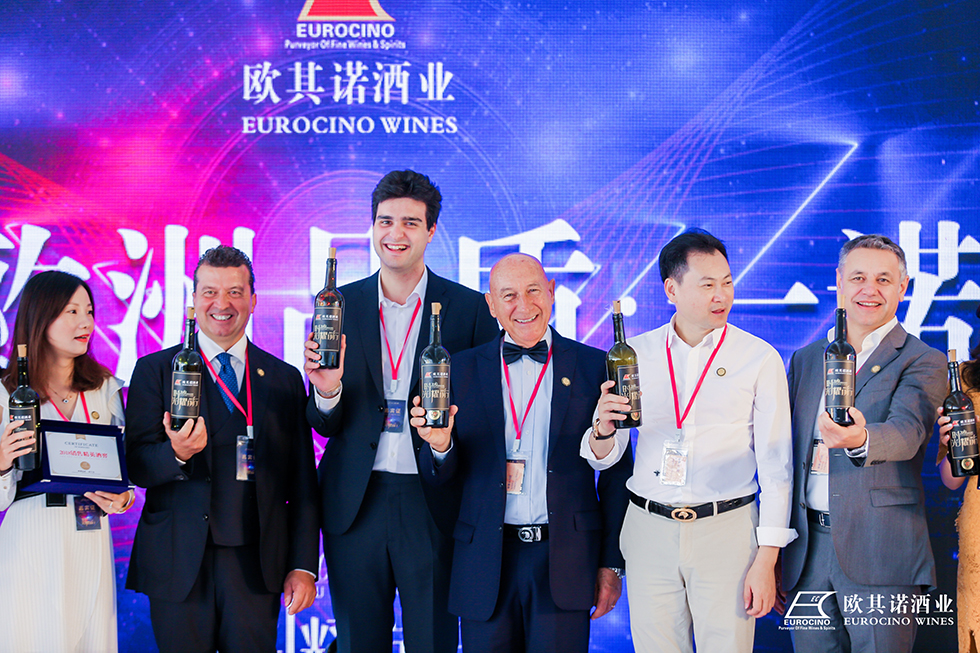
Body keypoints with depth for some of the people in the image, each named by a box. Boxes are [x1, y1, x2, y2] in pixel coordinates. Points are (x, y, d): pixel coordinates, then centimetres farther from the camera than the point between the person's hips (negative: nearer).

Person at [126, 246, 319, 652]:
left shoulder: (285, 379, 8)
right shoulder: (155, 370, 3)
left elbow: (302, 482, 8)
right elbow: (135, 466, -2)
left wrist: (304, 566, 1)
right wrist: (177, 454, -24)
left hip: (256, 566, 1)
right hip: (178, 566, -1)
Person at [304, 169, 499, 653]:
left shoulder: (469, 309, 0)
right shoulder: (338, 306, 6)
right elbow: (326, 426, 7)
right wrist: (328, 392, -14)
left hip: (432, 505, -2)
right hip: (354, 505, 2)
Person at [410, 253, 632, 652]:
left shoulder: (594, 368, 3)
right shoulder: (463, 369, 6)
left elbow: (617, 473, 6)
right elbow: (441, 478, 7)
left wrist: (612, 563, 2)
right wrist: (439, 445, -16)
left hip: (565, 562, -1)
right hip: (485, 565, 1)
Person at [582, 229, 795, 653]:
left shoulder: (760, 359, -1)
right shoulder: (636, 354, 5)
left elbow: (775, 465, -1)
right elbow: (602, 458, 9)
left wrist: (766, 560, -6)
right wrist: (604, 426, -14)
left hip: (727, 529, -2)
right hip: (648, 529, 2)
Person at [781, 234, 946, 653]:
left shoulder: (923, 363, -1)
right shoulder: (805, 360, 14)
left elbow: (906, 430, -20)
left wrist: (860, 440, -44)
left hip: (880, 555, -4)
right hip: (806, 550, 4)